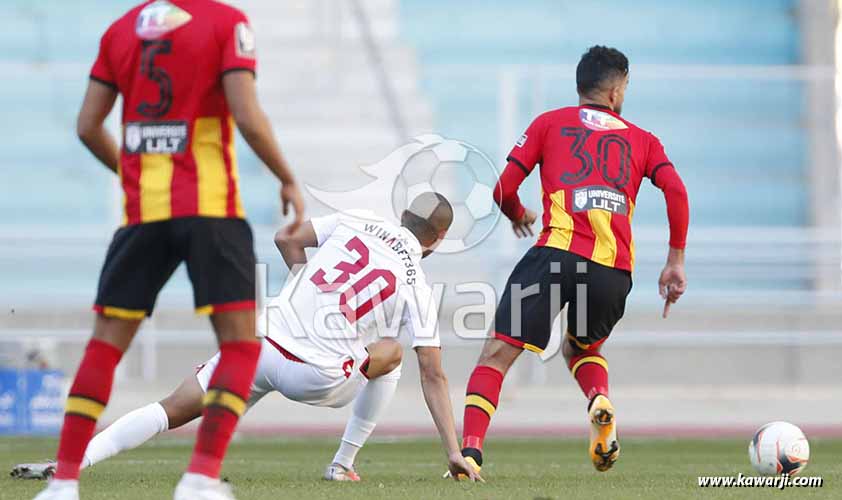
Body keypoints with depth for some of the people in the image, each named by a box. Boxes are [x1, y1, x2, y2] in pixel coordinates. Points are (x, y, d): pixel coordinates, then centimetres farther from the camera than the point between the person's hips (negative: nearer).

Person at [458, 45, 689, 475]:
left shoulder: (549, 123, 19)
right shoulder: (641, 140, 23)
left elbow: (504, 189, 12)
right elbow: (675, 191, 6)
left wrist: (517, 215, 34)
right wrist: (676, 261, 10)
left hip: (557, 251, -3)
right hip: (614, 272, 3)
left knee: (497, 354, -2)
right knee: (583, 349, 30)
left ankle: (470, 450, -21)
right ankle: (600, 401, -2)